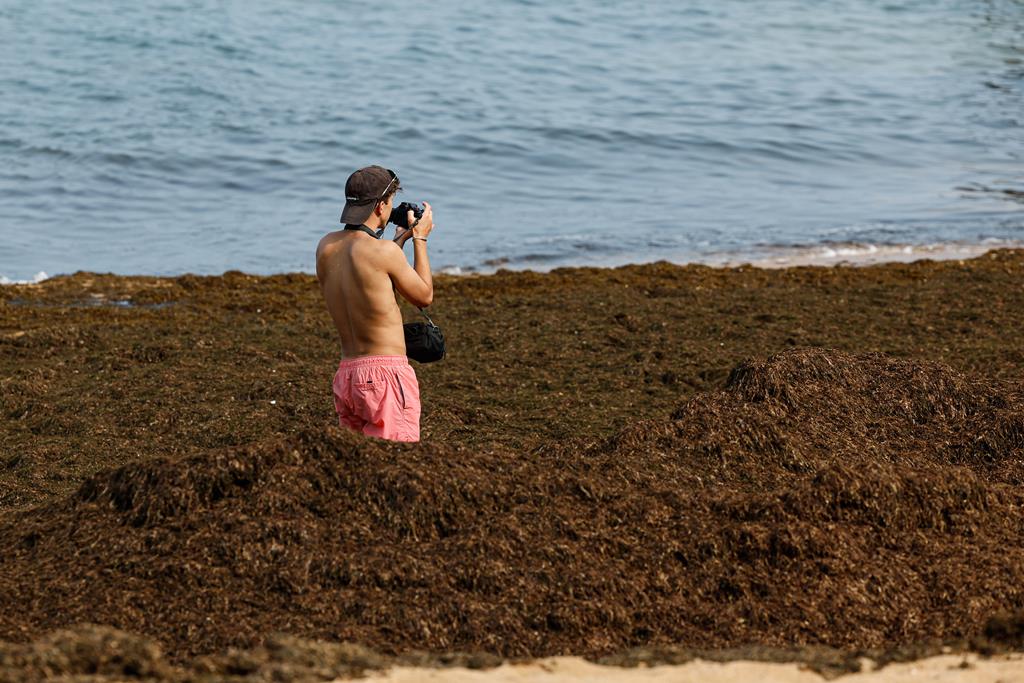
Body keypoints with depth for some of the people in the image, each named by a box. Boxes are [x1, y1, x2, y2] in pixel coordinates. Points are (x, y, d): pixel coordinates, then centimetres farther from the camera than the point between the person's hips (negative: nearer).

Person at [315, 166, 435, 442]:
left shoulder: (326, 246, 6)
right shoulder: (384, 251, -14)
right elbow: (424, 296, 3)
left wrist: (400, 238, 29)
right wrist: (420, 239, 13)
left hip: (346, 374, 7)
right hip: (385, 373, -7)